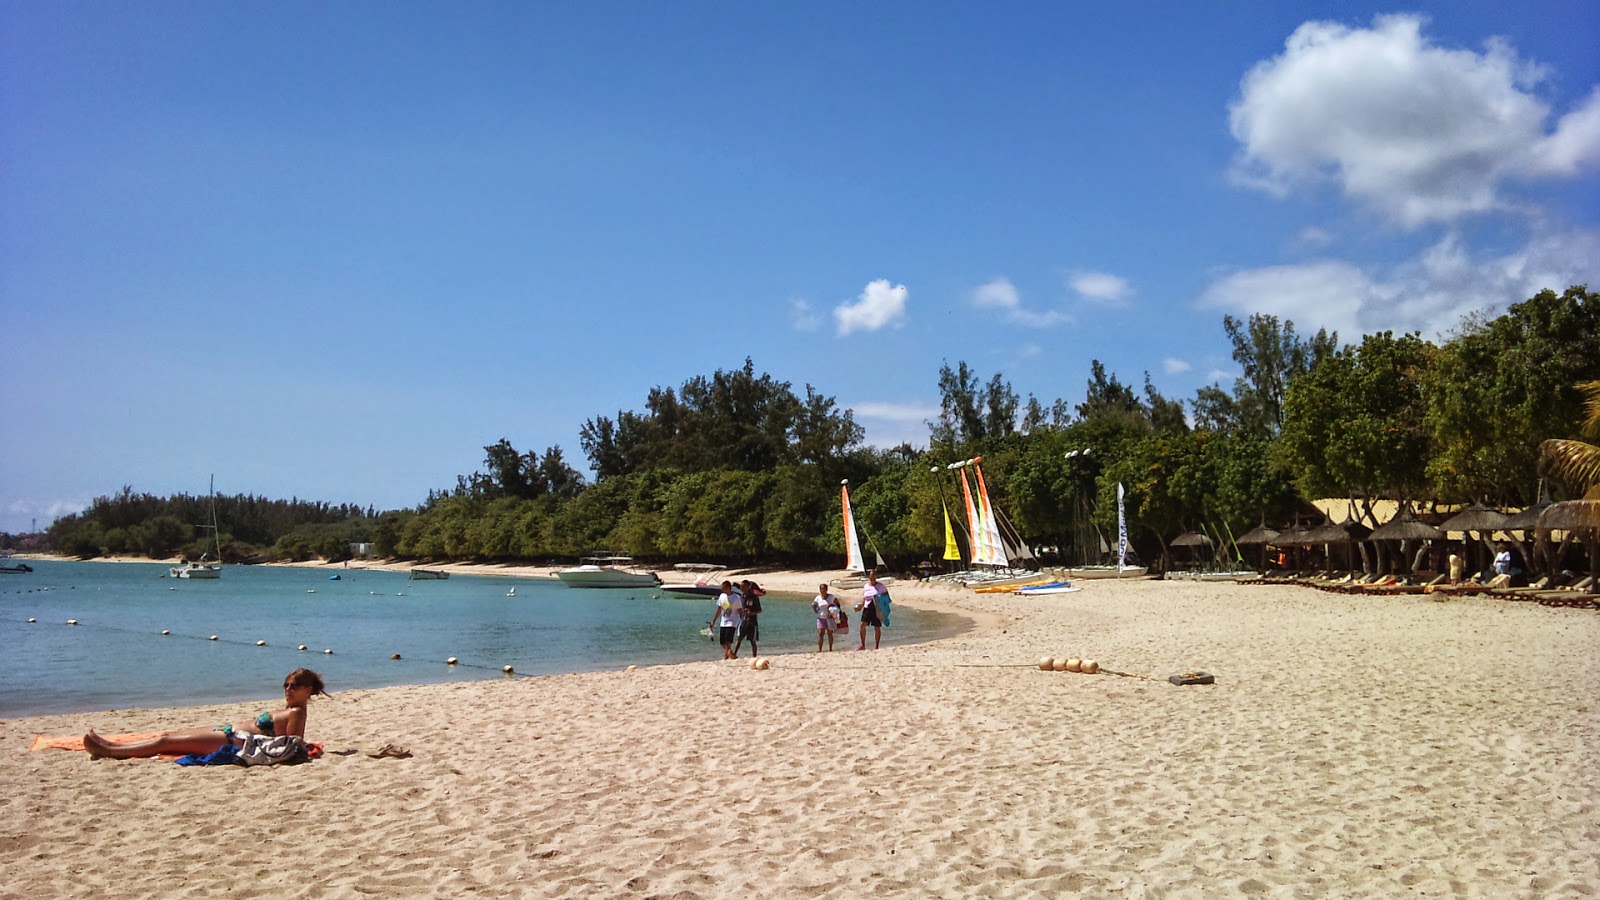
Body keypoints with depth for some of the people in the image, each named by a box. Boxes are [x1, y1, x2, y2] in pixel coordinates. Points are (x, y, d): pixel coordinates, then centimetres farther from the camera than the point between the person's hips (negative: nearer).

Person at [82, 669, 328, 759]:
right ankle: (111, 745, 22)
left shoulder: (296, 713, -15)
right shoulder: (288, 710, 14)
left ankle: (108, 751, 8)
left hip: (232, 742, -10)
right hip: (227, 732, 10)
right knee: (168, 735, 13)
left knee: (166, 741, -2)